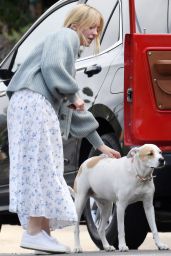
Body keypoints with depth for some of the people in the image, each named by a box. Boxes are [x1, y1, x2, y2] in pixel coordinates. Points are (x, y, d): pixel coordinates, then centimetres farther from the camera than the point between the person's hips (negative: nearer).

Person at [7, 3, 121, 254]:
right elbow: (51, 66, -19)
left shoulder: (70, 47, 32)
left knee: (44, 170, 6)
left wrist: (99, 144, 30)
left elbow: (76, 108, 32)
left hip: (42, 109, 10)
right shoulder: (65, 36, 4)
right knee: (40, 166, -13)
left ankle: (43, 232, 3)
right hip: (33, 103, -10)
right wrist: (72, 94, -6)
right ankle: (34, 233, -17)